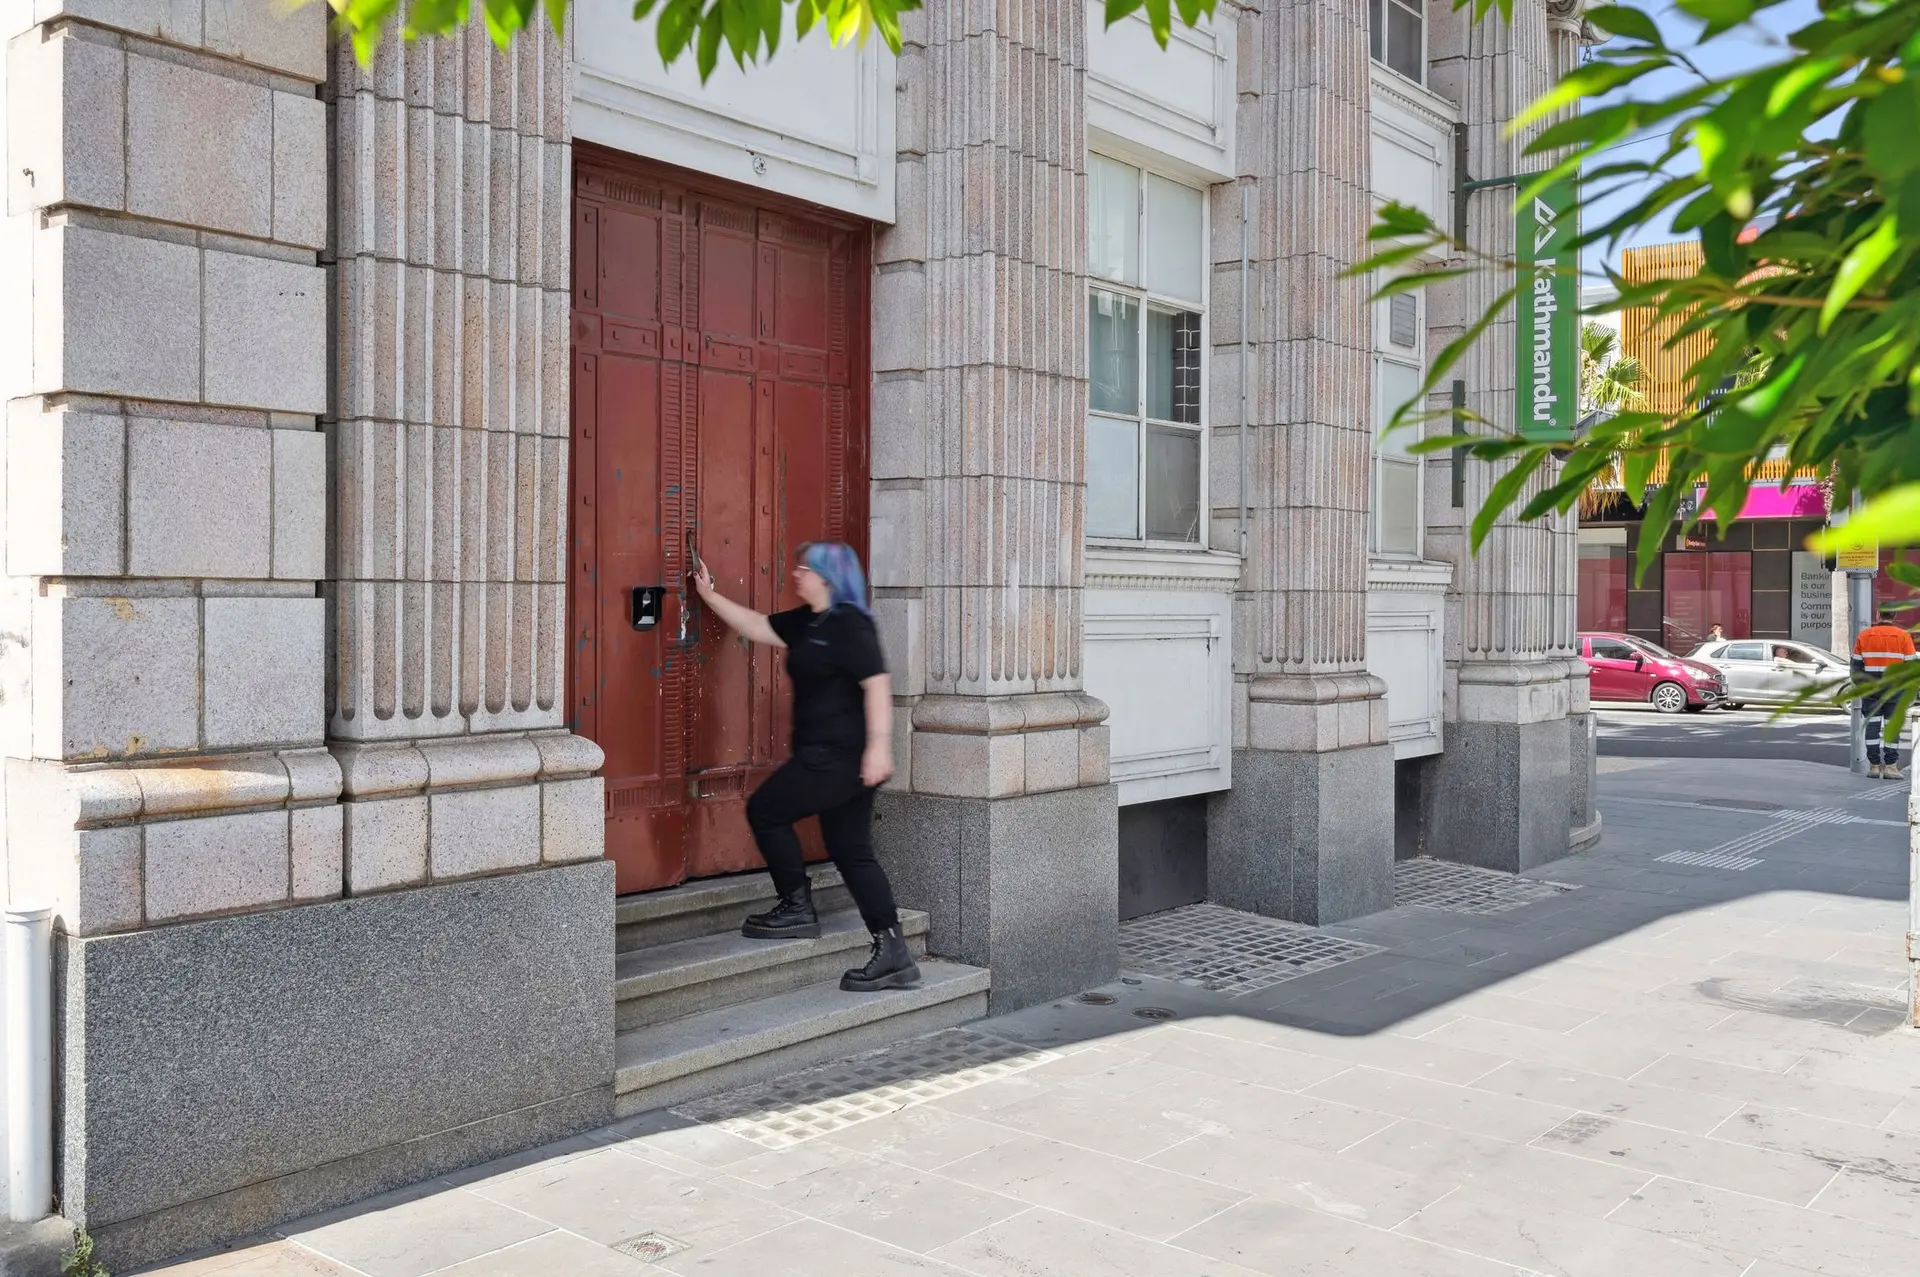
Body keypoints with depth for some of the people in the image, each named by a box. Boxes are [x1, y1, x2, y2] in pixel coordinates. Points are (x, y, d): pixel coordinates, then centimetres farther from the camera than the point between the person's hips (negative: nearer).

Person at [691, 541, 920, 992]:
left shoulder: (849, 623, -13)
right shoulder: (808, 622, 15)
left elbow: (877, 683, -21)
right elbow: (757, 627, 24)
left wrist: (879, 745, -27)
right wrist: (710, 595, 21)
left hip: (840, 755, -10)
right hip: (831, 755, 10)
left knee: (765, 810, 3)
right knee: (851, 851, 9)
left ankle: (797, 909, 13)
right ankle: (893, 955, 8)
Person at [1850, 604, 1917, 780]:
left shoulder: (1864, 635, 2)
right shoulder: (1903, 636, -3)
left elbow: (1857, 665, 4)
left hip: (1870, 691, 1)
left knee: (1872, 727, 5)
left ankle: (1874, 766, 5)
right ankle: (1890, 766, 0)